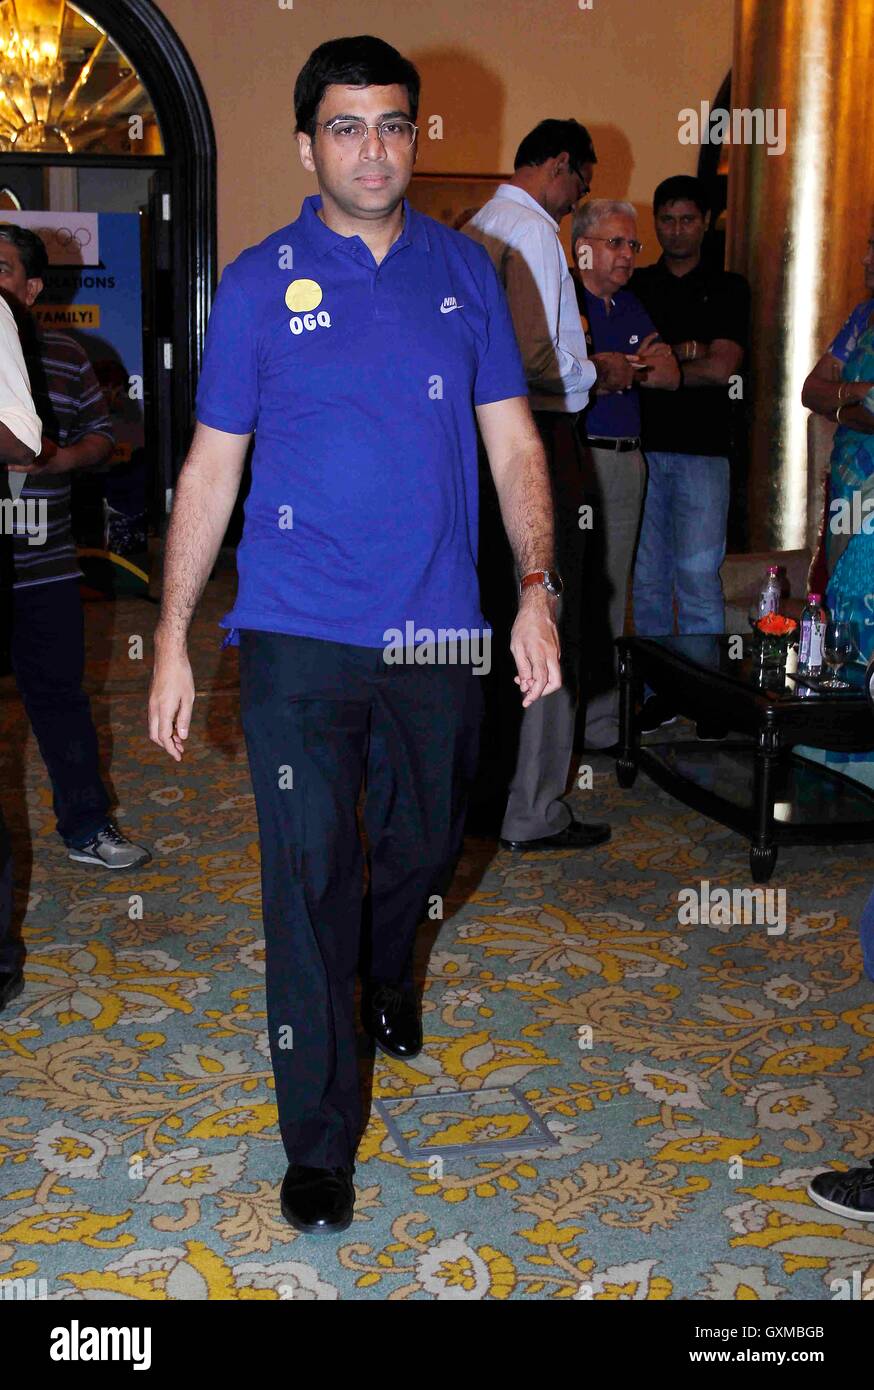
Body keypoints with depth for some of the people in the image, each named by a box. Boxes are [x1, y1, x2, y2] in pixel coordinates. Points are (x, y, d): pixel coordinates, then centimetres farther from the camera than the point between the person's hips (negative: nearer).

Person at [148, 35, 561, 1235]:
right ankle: (318, 1143, 12)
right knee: (309, 876, -1)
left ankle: (388, 976, 52)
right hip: (301, 637, -2)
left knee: (424, 843, 18)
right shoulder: (259, 283, 0)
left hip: (438, 631, 3)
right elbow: (211, 470, 1)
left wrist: (536, 590, -6)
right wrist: (172, 640, -2)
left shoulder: (465, 272, 6)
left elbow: (514, 444, 6)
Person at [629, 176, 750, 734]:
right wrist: (685, 350, -9)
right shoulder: (635, 286, 15)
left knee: (699, 575, -7)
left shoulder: (729, 288, 8)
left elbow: (721, 369, -4)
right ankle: (659, 690, 10)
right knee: (648, 576, 3)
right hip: (642, 447, 3)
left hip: (702, 450, -2)